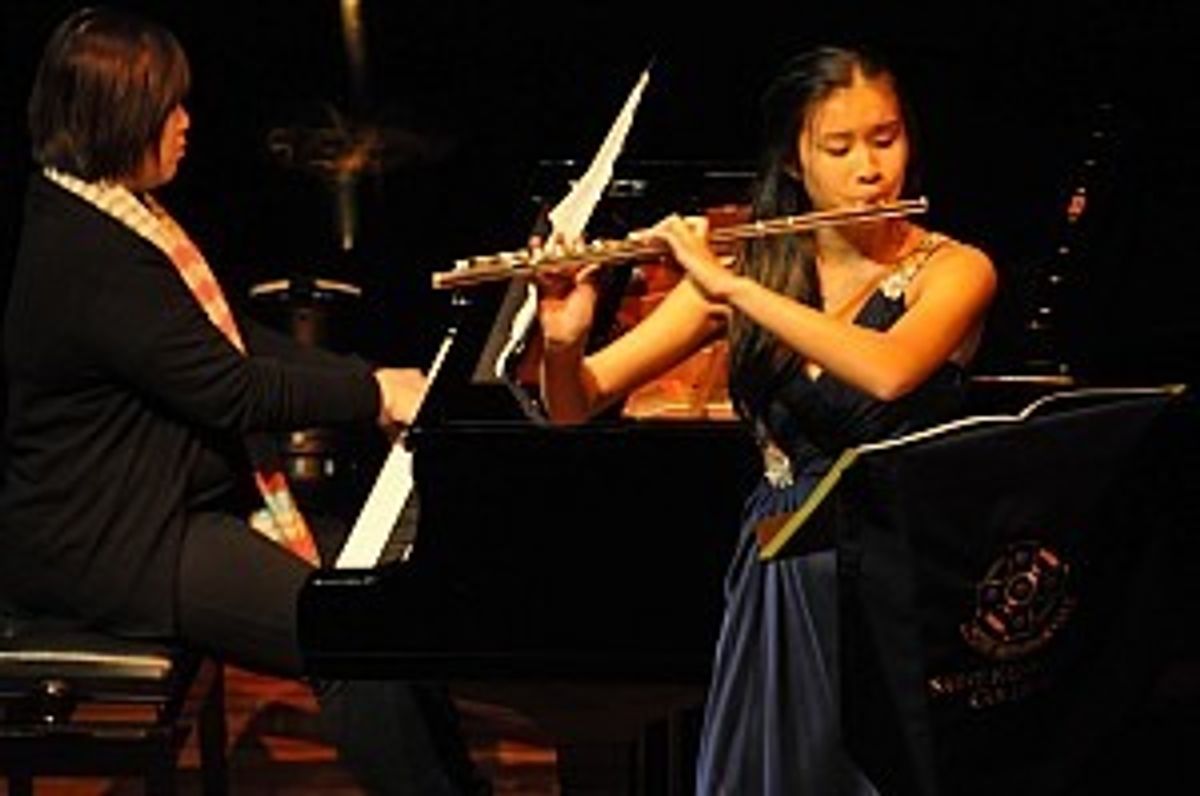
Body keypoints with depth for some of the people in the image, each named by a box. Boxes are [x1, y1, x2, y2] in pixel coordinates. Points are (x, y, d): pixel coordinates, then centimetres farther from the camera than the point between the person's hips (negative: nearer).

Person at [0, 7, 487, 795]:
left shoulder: (109, 215, 11)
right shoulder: (91, 258, -23)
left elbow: (240, 341, 13)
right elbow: (234, 393, -22)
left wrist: (373, 380, 2)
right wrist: (372, 395, -12)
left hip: (187, 499, 11)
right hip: (105, 544, -11)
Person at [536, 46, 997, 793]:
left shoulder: (953, 271, -2)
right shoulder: (746, 271, 5)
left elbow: (888, 371, -25)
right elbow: (577, 406, 3)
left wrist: (731, 289, -24)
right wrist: (563, 341, -18)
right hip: (778, 585, 2)